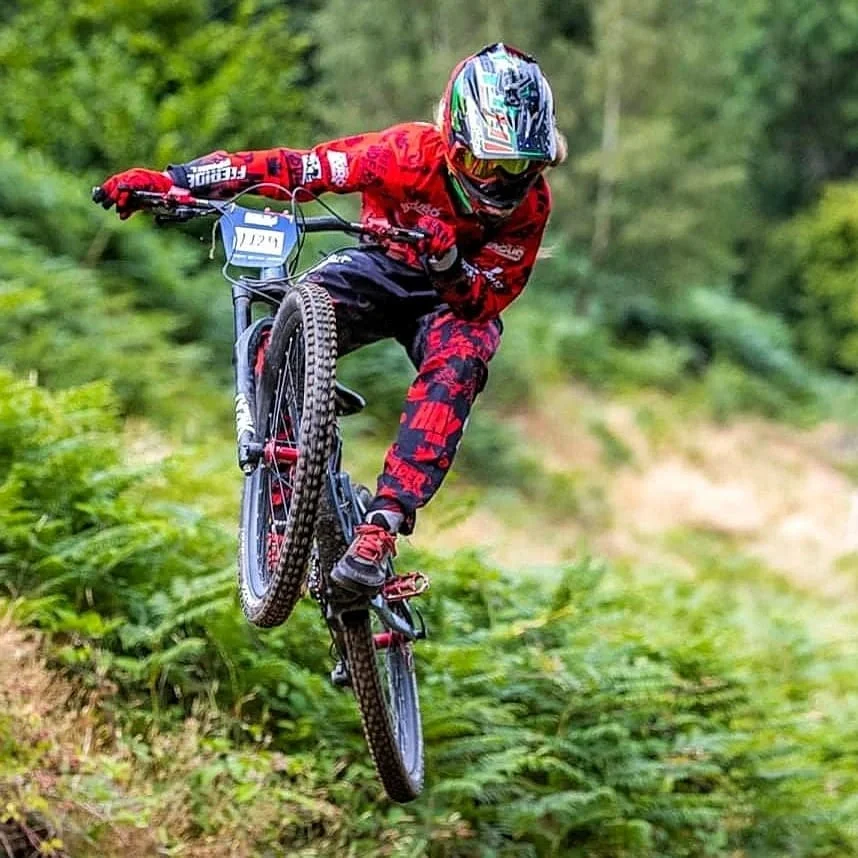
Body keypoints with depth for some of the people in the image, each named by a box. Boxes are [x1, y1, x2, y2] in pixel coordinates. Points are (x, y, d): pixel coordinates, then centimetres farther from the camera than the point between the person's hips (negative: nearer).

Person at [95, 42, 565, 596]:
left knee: (458, 361, -35)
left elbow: (486, 303, -24)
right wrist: (170, 181, -39)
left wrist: (448, 262, -48)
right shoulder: (410, 152, -30)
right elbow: (295, 168, -32)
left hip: (459, 298, 0)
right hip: (382, 266, 0)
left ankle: (382, 528, -40)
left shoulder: (530, 202, -24)